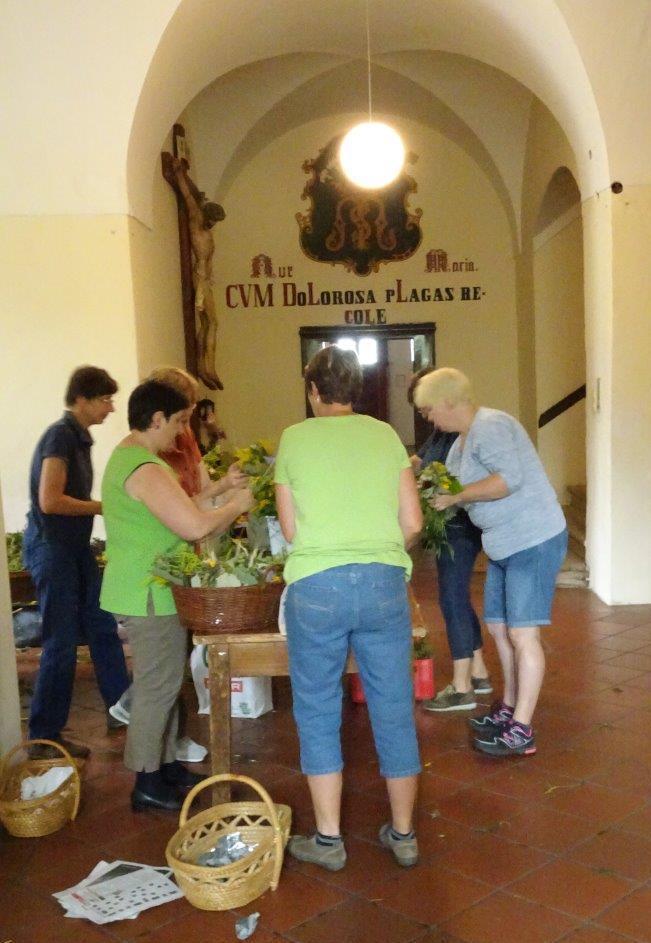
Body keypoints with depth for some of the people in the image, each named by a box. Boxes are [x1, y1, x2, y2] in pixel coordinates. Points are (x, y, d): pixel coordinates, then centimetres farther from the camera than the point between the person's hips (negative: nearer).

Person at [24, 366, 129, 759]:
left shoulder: (80, 438, 13)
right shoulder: (60, 436, -16)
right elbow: (50, 501, -24)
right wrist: (104, 507, -15)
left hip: (76, 547, 9)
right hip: (51, 549, -9)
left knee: (103, 628, 15)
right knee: (62, 643, -4)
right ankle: (44, 739, 8)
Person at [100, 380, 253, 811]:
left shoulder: (127, 456, 12)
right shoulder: (145, 469, -22)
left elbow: (175, 512, 18)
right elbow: (196, 526, -29)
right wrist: (236, 505, -12)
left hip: (147, 591, 11)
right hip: (150, 596, -11)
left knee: (163, 682, 18)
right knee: (157, 686, -1)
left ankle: (166, 764, 29)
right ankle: (147, 784, 10)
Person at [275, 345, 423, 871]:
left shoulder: (293, 439, 4)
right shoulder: (386, 436, 8)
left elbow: (290, 528, 5)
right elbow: (412, 523, 5)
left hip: (317, 585, -2)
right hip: (384, 583, 2)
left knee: (318, 713, 12)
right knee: (394, 711, 13)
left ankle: (328, 840, 20)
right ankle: (403, 834, 26)